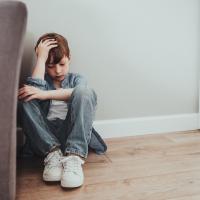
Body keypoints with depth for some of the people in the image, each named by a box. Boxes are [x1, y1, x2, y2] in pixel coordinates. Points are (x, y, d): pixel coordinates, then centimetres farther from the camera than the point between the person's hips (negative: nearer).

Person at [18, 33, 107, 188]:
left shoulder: (77, 78, 15)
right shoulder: (43, 80, 16)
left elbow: (79, 93, -11)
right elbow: (34, 88, -11)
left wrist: (45, 94, -21)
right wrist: (41, 57, -4)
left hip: (74, 133, -1)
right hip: (46, 136, 1)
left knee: (85, 92, -24)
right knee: (26, 99, -18)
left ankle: (74, 157, -35)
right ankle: (53, 152, -28)